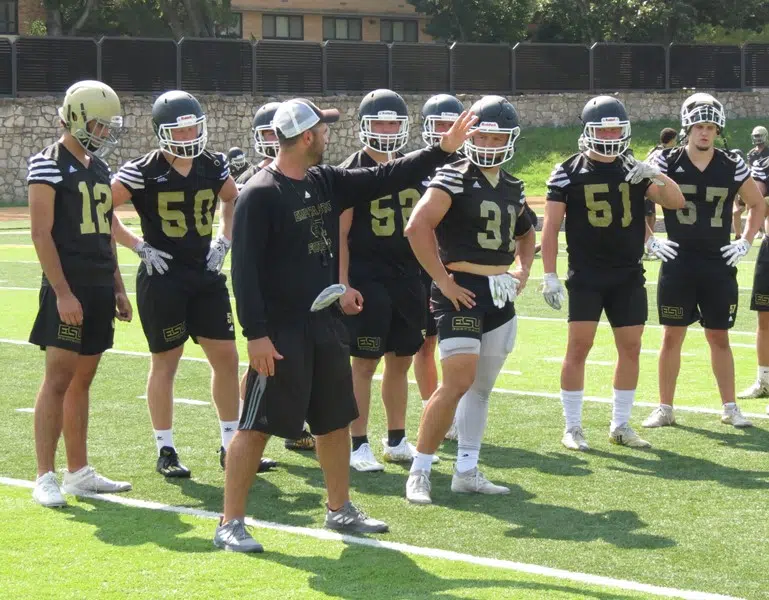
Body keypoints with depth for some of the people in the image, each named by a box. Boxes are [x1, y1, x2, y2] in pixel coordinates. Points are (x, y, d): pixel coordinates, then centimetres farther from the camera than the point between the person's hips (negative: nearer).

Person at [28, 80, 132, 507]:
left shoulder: (98, 167, 15)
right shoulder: (49, 164, -9)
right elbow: (41, 234, -14)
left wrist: (117, 289, 18)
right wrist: (62, 292, -19)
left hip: (99, 288, 8)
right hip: (69, 287, -8)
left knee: (82, 380, 11)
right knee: (58, 378, -8)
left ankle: (79, 472, 16)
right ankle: (45, 479, -6)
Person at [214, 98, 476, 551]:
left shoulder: (326, 182, 8)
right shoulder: (260, 195, -15)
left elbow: (384, 179, 16)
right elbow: (245, 269, -18)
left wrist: (443, 151, 13)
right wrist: (256, 334, -22)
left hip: (325, 323, 8)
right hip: (280, 330, -8)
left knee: (336, 420, 16)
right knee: (258, 425, -5)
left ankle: (340, 509, 31)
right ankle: (231, 523, 1)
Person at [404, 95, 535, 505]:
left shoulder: (512, 188, 14)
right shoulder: (454, 178, -9)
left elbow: (525, 234, 33)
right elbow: (417, 228, -21)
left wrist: (522, 271, 14)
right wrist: (443, 281, -18)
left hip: (499, 294, 8)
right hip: (461, 290, -8)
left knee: (482, 386, 10)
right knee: (458, 381, -14)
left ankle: (466, 472, 18)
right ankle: (419, 471, -6)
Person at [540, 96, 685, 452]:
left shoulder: (634, 171, 8)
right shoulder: (568, 173, -2)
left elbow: (676, 202, 0)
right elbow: (551, 227, -2)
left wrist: (656, 175, -18)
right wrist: (549, 276, -8)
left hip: (628, 276, 4)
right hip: (586, 275, -4)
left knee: (630, 348, 5)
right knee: (579, 346, -8)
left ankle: (620, 425, 16)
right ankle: (572, 427, 1)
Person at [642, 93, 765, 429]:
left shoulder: (732, 167, 1)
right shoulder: (668, 162, -4)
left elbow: (757, 205, 15)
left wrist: (745, 242, 6)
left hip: (718, 263, 1)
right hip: (678, 262, -1)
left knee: (719, 337, 8)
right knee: (672, 336, 3)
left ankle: (729, 408, 16)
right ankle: (665, 409, 11)